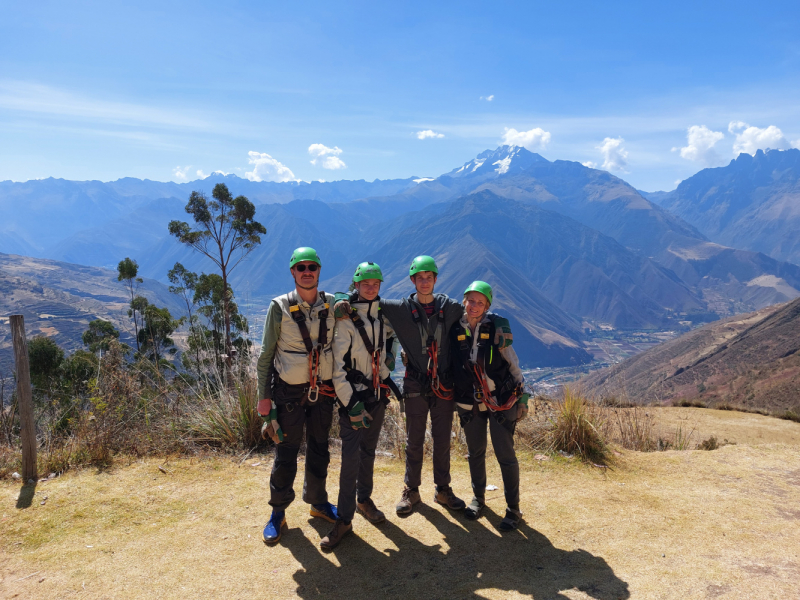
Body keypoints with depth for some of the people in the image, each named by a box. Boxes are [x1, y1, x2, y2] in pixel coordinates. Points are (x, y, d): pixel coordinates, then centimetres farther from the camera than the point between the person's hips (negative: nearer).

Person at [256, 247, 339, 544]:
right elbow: (266, 354, -4)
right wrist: (264, 395, -7)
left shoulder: (332, 305, 0)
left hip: (323, 391, 3)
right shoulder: (280, 307, -9)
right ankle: (278, 512, 22)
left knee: (319, 450, 16)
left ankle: (318, 502, 34)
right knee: (286, 453, 4)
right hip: (289, 392, -3)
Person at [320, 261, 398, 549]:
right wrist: (350, 403, -18)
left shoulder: (383, 314, 5)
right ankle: (344, 519, 2)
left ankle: (364, 499, 34)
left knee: (369, 450, 16)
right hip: (353, 395, -5)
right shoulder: (346, 319, -12)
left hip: (378, 393, 6)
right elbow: (337, 365, -15)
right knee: (350, 456, -8)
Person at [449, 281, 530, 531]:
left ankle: (513, 509, 17)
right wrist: (452, 399, 9)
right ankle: (478, 497, 37)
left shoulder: (497, 327, -10)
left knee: (505, 455, 1)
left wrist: (522, 397, -2)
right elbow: (449, 363, 9)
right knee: (475, 453, 15)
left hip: (501, 400, -3)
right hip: (469, 403, 3)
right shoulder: (455, 330, -4)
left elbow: (513, 364, -3)